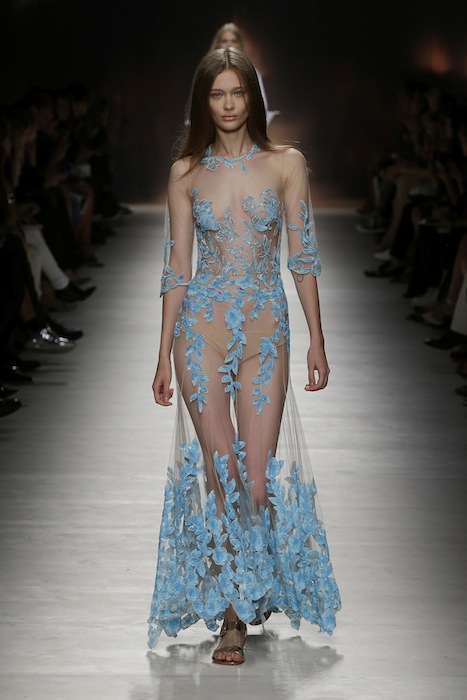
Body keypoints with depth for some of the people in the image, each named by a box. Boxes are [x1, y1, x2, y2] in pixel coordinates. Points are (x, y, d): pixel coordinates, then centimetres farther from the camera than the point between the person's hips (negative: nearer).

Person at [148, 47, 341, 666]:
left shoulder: (286, 164, 3)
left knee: (258, 473, -3)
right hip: (203, 326, 1)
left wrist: (317, 339, 0)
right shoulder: (187, 172, 6)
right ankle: (232, 616, 3)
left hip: (265, 328, 0)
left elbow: (303, 256, 4)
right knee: (218, 468, -4)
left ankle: (257, 589, 23)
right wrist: (164, 354, 6)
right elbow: (177, 266, 8)